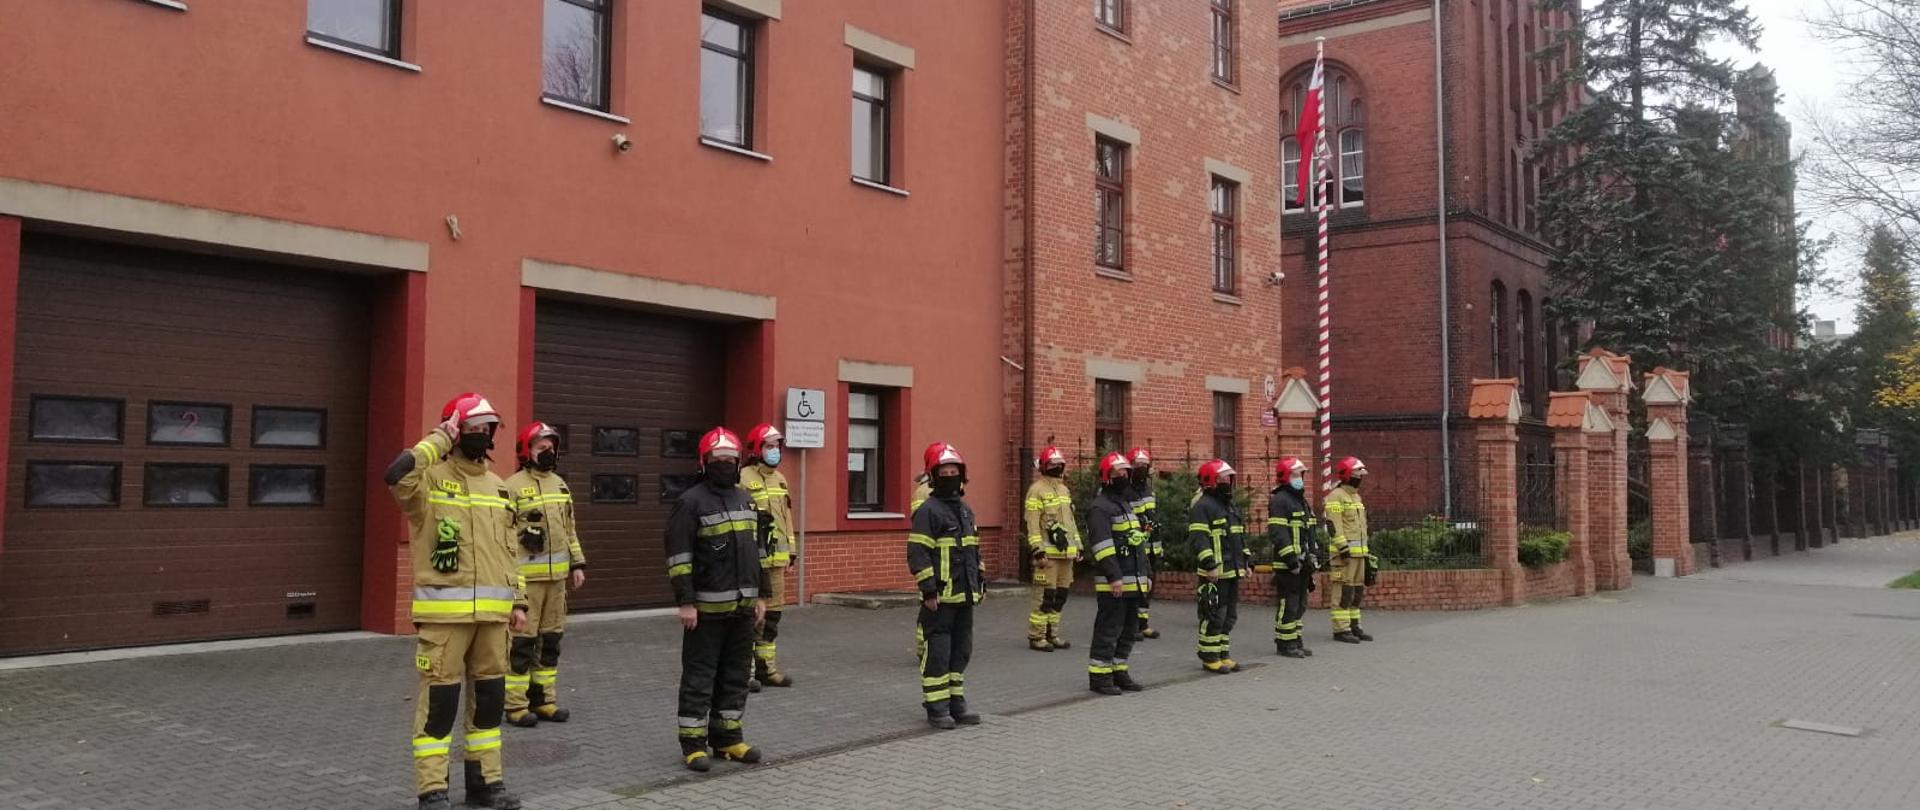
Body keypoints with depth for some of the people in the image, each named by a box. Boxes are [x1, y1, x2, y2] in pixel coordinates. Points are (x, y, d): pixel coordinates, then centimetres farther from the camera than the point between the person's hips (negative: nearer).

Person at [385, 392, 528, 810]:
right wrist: (440, 439, -16)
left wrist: (518, 601, 15)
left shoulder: (498, 487, 16)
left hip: (491, 612, 6)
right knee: (439, 699, -3)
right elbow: (397, 474, -29)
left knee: (490, 697, 12)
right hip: (445, 611, -6)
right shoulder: (431, 478, -4)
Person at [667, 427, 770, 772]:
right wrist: (685, 602, -17)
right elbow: (678, 556, -13)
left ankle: (728, 737, 23)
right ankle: (693, 743, 8)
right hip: (707, 607, -7)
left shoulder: (746, 500, 13)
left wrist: (761, 595, 15)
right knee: (699, 676, 0)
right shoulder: (691, 502, -8)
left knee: (736, 675, 13)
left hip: (742, 606, 7)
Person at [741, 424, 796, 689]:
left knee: (772, 612, 13)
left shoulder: (780, 479, 16)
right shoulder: (743, 478, -9)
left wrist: (790, 550, 19)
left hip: (776, 557, 8)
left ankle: (766, 665, 23)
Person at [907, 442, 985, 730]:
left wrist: (981, 581, 20)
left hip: (965, 595, 8)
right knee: (938, 652, -4)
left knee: (961, 650, 13)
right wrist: (929, 590, -19)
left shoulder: (965, 510, 16)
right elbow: (917, 554, -16)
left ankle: (956, 703, 23)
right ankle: (936, 708, 4)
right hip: (940, 597, -8)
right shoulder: (928, 511, -11)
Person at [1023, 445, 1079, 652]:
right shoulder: (1037, 490, -8)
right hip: (1048, 553, -8)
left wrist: (1078, 546, 19)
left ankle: (1052, 633, 21)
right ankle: (1036, 637, -1)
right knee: (1044, 595, -8)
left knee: (1061, 595, 11)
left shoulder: (1064, 490, 18)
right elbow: (1032, 524, -13)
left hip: (1066, 552, 8)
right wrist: (1038, 550, -18)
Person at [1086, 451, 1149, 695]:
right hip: (1113, 584, -9)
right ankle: (1099, 676, 1)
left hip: (1133, 582, 10)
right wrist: (1114, 576, -24)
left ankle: (1118, 671, 23)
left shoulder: (1126, 506, 20)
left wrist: (1146, 573, 21)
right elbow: (1102, 545, -20)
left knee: (1128, 629, 14)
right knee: (1108, 629, -5)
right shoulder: (1100, 508, -12)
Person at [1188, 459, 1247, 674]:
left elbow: (1240, 537, 26)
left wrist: (1245, 563, 21)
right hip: (1215, 573, -9)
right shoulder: (1202, 506, -12)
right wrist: (1209, 565, -24)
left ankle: (1224, 654, 22)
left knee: (1229, 616, 14)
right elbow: (1198, 539, -19)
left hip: (1232, 571, 9)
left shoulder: (1230, 506, 18)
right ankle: (1209, 658, 3)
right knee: (1214, 616, -5)